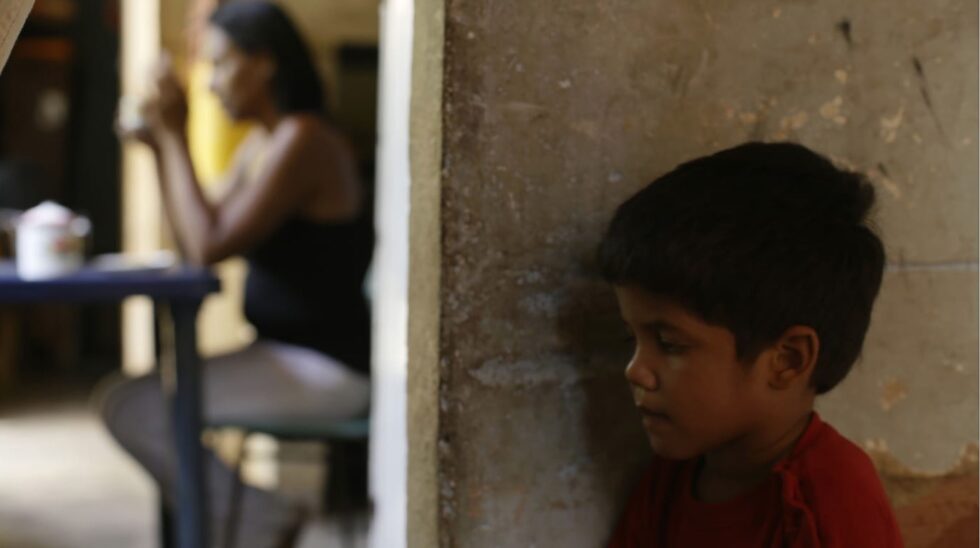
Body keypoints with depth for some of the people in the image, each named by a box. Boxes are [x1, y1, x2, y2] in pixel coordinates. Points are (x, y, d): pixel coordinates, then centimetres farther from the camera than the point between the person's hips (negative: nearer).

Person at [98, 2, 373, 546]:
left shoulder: (302, 140, -18)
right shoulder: (259, 144, 12)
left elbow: (210, 246, -23)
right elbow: (198, 243, 13)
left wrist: (175, 137, -16)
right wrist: (160, 147, 5)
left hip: (327, 369, -10)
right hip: (285, 354, 10)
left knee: (130, 408, -16)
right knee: (129, 397, 14)